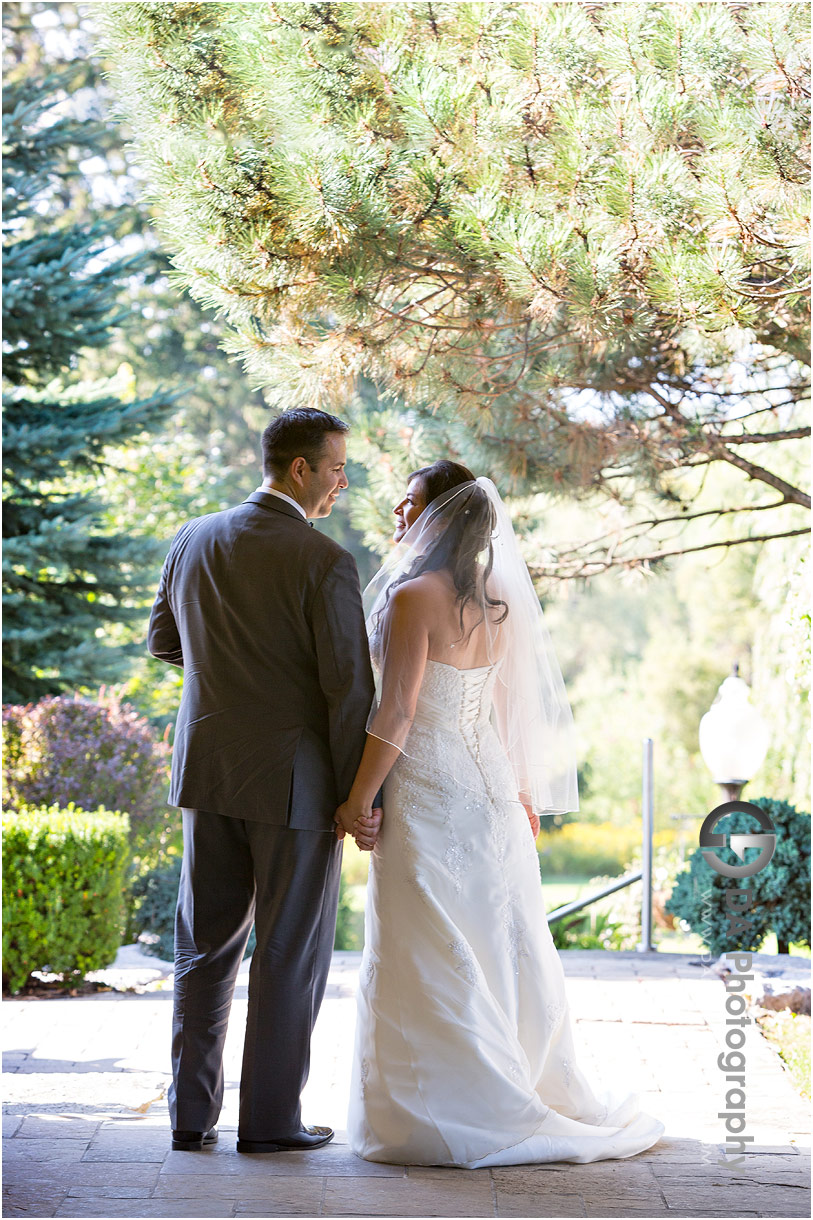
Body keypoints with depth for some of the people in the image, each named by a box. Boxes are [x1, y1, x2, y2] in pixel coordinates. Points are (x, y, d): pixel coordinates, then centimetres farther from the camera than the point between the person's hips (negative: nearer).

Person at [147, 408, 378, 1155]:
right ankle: (270, 1119, 11)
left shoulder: (193, 541, 4)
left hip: (206, 770, 6)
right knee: (291, 952, 5)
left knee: (205, 945, 13)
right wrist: (357, 796, -8)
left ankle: (192, 1112, 17)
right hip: (294, 778, -5)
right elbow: (349, 689, -15)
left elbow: (165, 640, 18)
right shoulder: (324, 561, -14)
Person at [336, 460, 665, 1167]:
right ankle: (544, 1100, 21)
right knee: (502, 951, 14)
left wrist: (358, 800, -10)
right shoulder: (495, 604, 10)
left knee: (428, 962, 0)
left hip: (427, 798, -8)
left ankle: (449, 1117, 4)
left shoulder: (415, 596, -14)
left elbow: (396, 713, -17)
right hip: (492, 794, 8)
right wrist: (521, 796, 21)